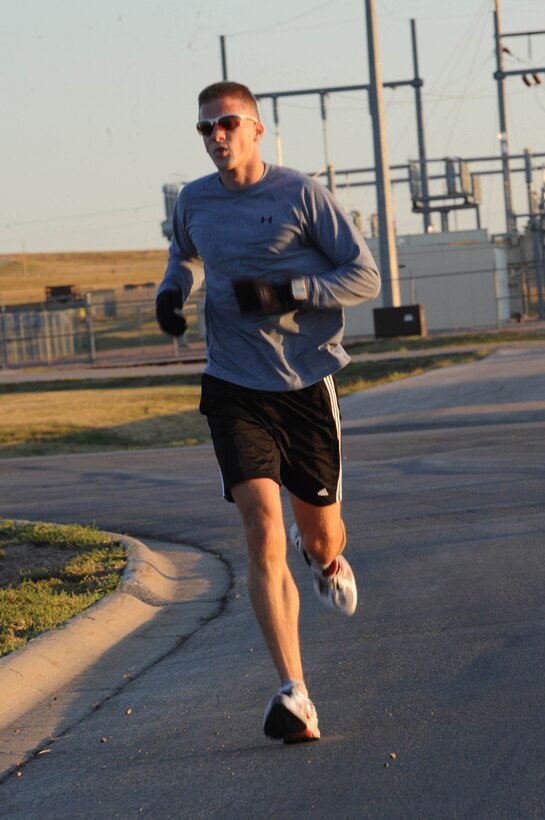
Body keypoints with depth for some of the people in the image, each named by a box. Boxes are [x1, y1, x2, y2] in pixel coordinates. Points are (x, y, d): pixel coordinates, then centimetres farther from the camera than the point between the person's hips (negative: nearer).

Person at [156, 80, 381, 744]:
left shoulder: (301, 195, -7)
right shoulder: (193, 202, 5)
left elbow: (365, 277, -7)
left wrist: (285, 293, -18)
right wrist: (170, 290, 7)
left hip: (307, 387, -1)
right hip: (235, 389, 1)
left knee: (320, 534, 10)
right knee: (262, 528, -16)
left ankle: (327, 560, 52)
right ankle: (293, 694, -18)